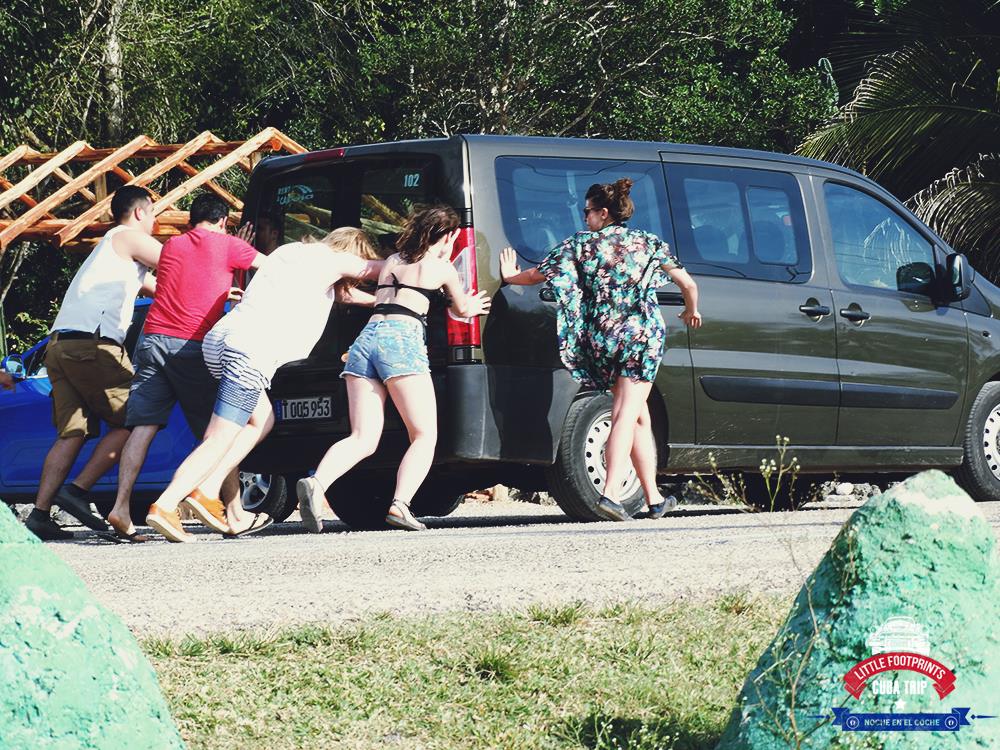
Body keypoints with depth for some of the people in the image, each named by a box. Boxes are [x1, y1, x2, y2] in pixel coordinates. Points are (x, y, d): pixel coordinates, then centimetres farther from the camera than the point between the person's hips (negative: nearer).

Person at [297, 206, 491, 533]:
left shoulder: (391, 261, 26)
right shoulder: (442, 268, 12)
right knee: (425, 436, 1)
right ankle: (400, 504, -21)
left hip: (366, 337, 5)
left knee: (363, 439, 0)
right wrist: (472, 306, 54)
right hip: (402, 338, -5)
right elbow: (461, 309, 29)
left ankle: (316, 483, -27)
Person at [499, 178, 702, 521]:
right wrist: (692, 312, 32)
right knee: (627, 415, -9)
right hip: (642, 334, -2)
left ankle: (654, 498, 15)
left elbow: (536, 275, 7)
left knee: (639, 417, 13)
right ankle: (611, 493, -26)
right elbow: (688, 284, 10)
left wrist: (509, 277, 29)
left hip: (597, 338, 2)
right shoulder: (650, 244, 7)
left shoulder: (581, 244, 5)